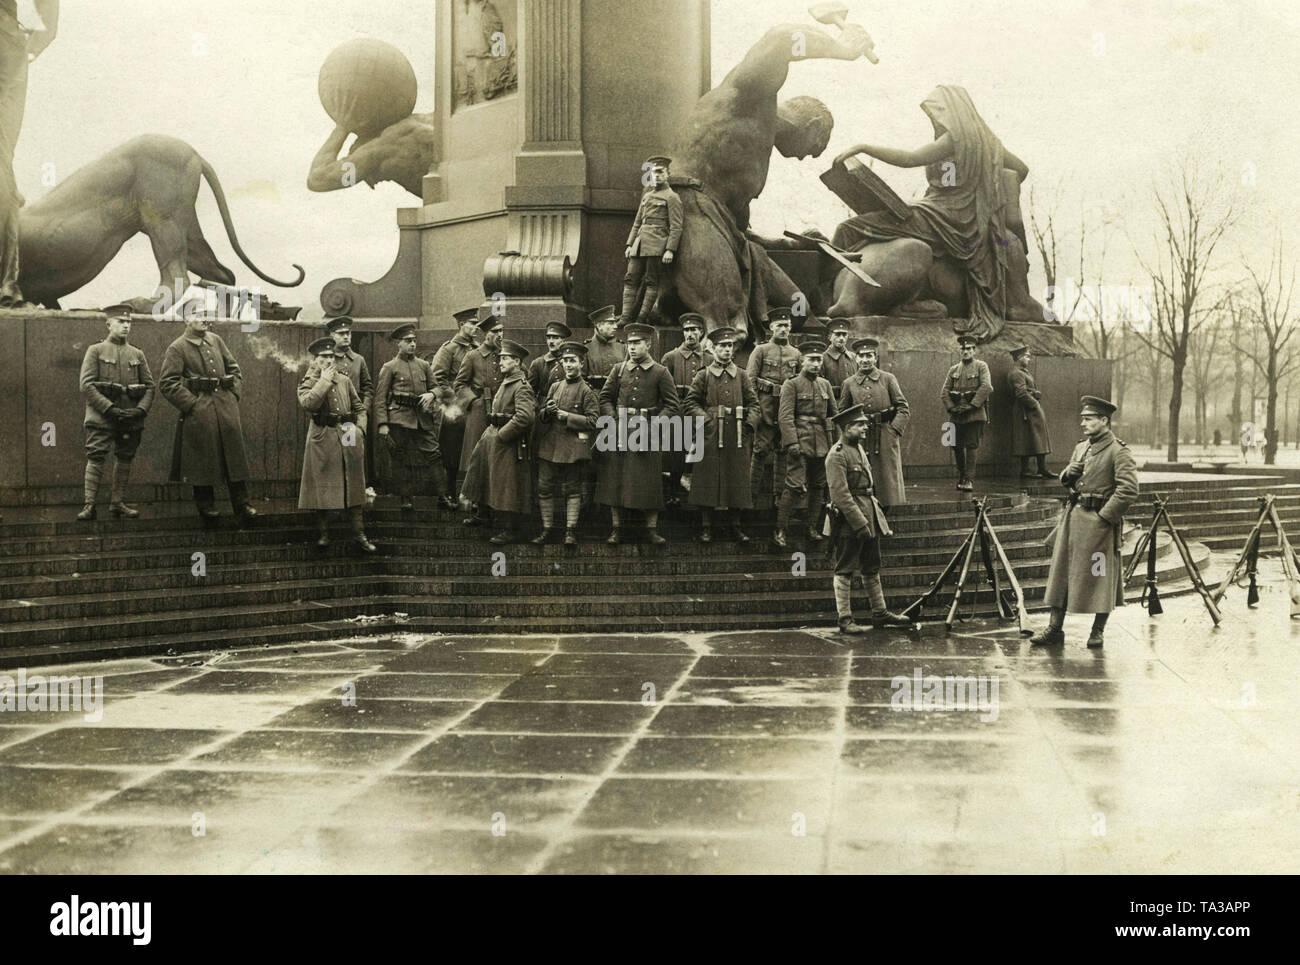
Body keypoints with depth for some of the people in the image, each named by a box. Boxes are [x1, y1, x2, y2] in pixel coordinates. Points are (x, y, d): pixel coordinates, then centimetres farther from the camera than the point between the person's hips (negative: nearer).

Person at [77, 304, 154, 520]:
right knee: (95, 458, -9)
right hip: (101, 418, -4)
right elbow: (86, 385, -7)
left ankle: (118, 503, 16)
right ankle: (89, 505, -11)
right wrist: (110, 408, -16)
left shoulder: (137, 354, 13)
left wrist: (140, 409, -9)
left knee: (125, 459, 7)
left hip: (131, 419, 4)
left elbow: (150, 385, 9)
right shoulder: (96, 351, 2)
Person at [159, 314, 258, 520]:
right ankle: (205, 505, 12)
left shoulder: (216, 340, 13)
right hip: (199, 410, -5)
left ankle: (242, 505, 8)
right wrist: (191, 403, -13)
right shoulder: (176, 349, -4)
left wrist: (234, 393, 8)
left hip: (226, 407, 5)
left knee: (235, 455, 3)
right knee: (203, 459, -1)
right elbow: (167, 383, -9)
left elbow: (234, 368, 21)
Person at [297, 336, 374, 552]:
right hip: (323, 440, -3)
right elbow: (308, 403, -21)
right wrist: (324, 380, -15)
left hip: (349, 439, 3)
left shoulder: (345, 380, 12)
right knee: (323, 487, 0)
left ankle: (359, 535, 6)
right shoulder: (308, 383, 1)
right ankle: (323, 533, 11)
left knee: (353, 486, 3)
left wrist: (359, 428, 3)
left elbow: (359, 407, 19)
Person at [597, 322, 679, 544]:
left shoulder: (660, 373, 3)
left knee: (650, 482, -1)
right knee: (615, 480, 1)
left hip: (648, 433, -2)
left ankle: (652, 528, 7)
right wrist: (614, 422, -5)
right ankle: (616, 528, 8)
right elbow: (605, 398, 11)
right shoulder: (618, 370, 9)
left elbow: (671, 404, 1)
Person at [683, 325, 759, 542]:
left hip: (738, 437, 3)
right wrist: (706, 420, -10)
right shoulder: (703, 376, 5)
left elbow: (753, 403, 11)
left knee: (738, 480, 4)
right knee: (708, 480, -2)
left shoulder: (742, 376, 13)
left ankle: (736, 527, 11)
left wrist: (749, 423, -3)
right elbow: (690, 404, 2)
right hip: (711, 435, -3)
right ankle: (706, 528, 4)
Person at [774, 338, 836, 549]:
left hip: (821, 442, 6)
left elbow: (833, 413, 21)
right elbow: (785, 416, -10)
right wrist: (792, 442, -19)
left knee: (818, 485, 9)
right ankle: (780, 530, -8)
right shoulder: (792, 385, -3)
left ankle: (812, 527, 19)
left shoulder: (825, 385, 14)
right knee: (795, 486, -12)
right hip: (800, 440, -6)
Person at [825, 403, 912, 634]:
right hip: (849, 521, -9)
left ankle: (880, 613, 24)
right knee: (845, 571, -1)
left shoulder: (859, 449, 14)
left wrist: (877, 516, 18)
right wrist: (859, 524, -23)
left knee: (872, 568, 16)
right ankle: (845, 619, 4)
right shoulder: (837, 455, -16)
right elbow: (840, 494, -21)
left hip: (868, 518, 9)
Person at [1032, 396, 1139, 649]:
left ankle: (1098, 631, 13)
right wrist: (1068, 473, 0)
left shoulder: (1119, 452, -10)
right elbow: (1066, 482, 24)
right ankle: (1054, 629, 10)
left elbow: (1128, 490, -18)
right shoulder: (1081, 448, 14)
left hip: (1100, 521, -7)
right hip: (1073, 516, 7)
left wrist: (1104, 517, -17)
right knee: (1061, 573, 6)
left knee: (1101, 578, 2)